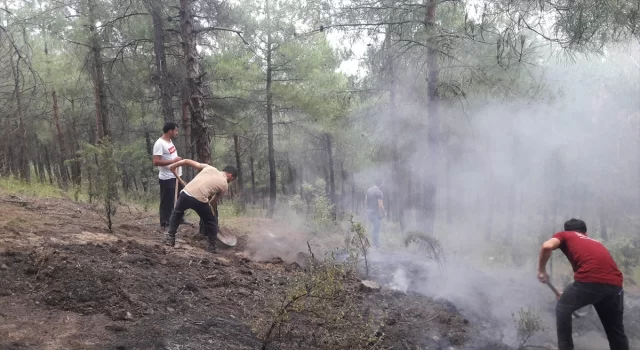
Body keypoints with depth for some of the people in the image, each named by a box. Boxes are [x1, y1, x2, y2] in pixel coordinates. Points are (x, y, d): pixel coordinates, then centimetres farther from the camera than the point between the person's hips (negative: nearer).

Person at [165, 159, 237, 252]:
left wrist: (174, 165, 31)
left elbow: (188, 161, 19)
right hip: (200, 200, -3)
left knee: (176, 213, 33)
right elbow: (213, 202, 21)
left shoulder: (209, 167, 21)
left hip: (186, 193, 3)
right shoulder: (224, 185, 15)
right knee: (212, 221, 23)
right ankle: (212, 246, 24)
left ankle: (170, 238, 29)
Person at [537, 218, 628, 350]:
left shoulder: (564, 235, 20)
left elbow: (547, 246, -2)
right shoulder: (595, 242, 36)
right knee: (615, 330, 24)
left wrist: (541, 270, 13)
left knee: (562, 308, 23)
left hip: (590, 280, -5)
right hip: (615, 283, 5)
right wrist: (573, 295, 57)